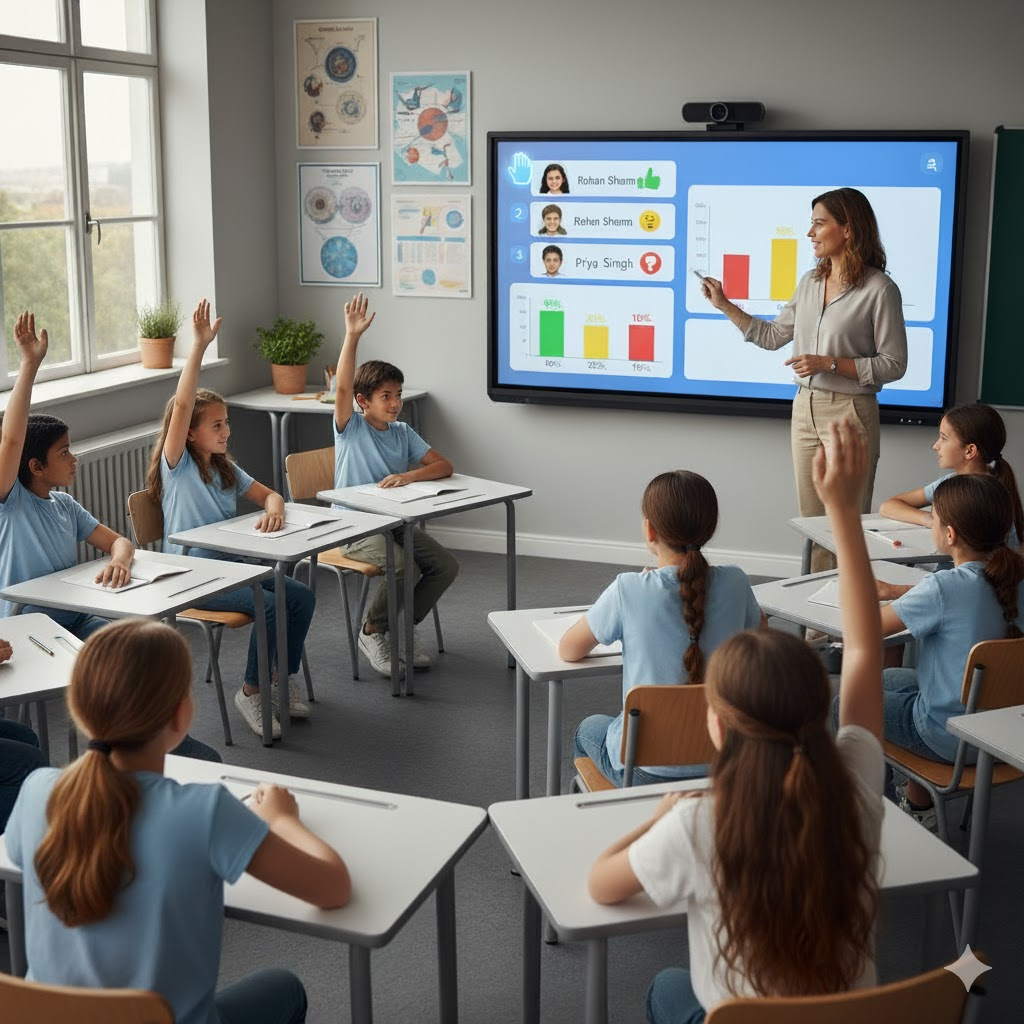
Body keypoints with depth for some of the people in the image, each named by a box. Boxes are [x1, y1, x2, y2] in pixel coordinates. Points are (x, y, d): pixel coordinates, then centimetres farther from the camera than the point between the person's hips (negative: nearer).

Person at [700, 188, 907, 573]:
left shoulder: (879, 290, -11)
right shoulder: (810, 282, 10)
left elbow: (894, 365, -11)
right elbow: (773, 335, 17)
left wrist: (831, 363, -17)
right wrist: (725, 305, 12)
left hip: (849, 412, -7)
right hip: (805, 408, 7)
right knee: (812, 523, 11)